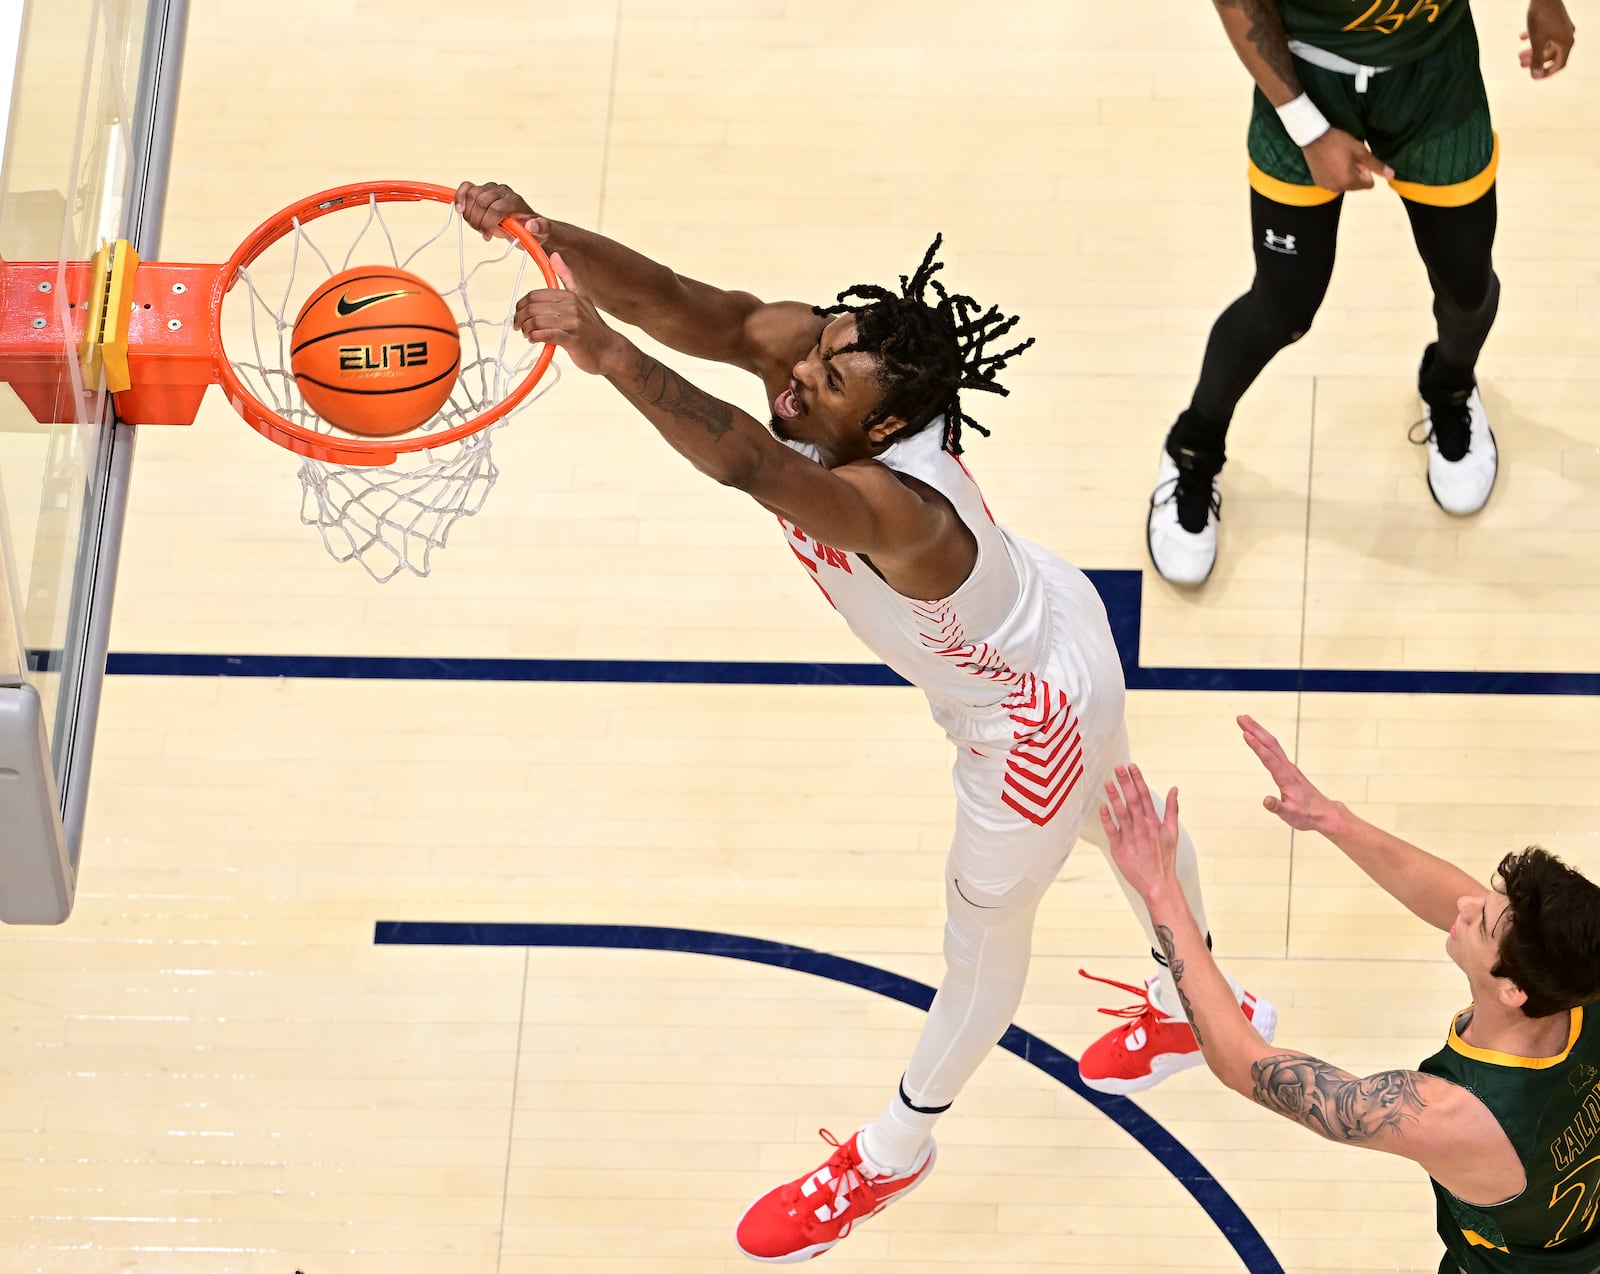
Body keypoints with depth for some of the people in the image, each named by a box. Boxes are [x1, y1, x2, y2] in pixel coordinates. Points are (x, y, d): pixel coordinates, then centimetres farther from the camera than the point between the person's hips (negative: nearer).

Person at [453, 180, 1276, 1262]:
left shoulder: (893, 506, -49)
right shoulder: (799, 346, -27)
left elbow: (747, 464, -67)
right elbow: (685, 306, -39)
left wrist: (607, 356, -78)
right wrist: (547, 236, -56)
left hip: (1032, 721, -8)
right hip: (1044, 631, 9)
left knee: (984, 939, 19)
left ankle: (892, 1155, 45)